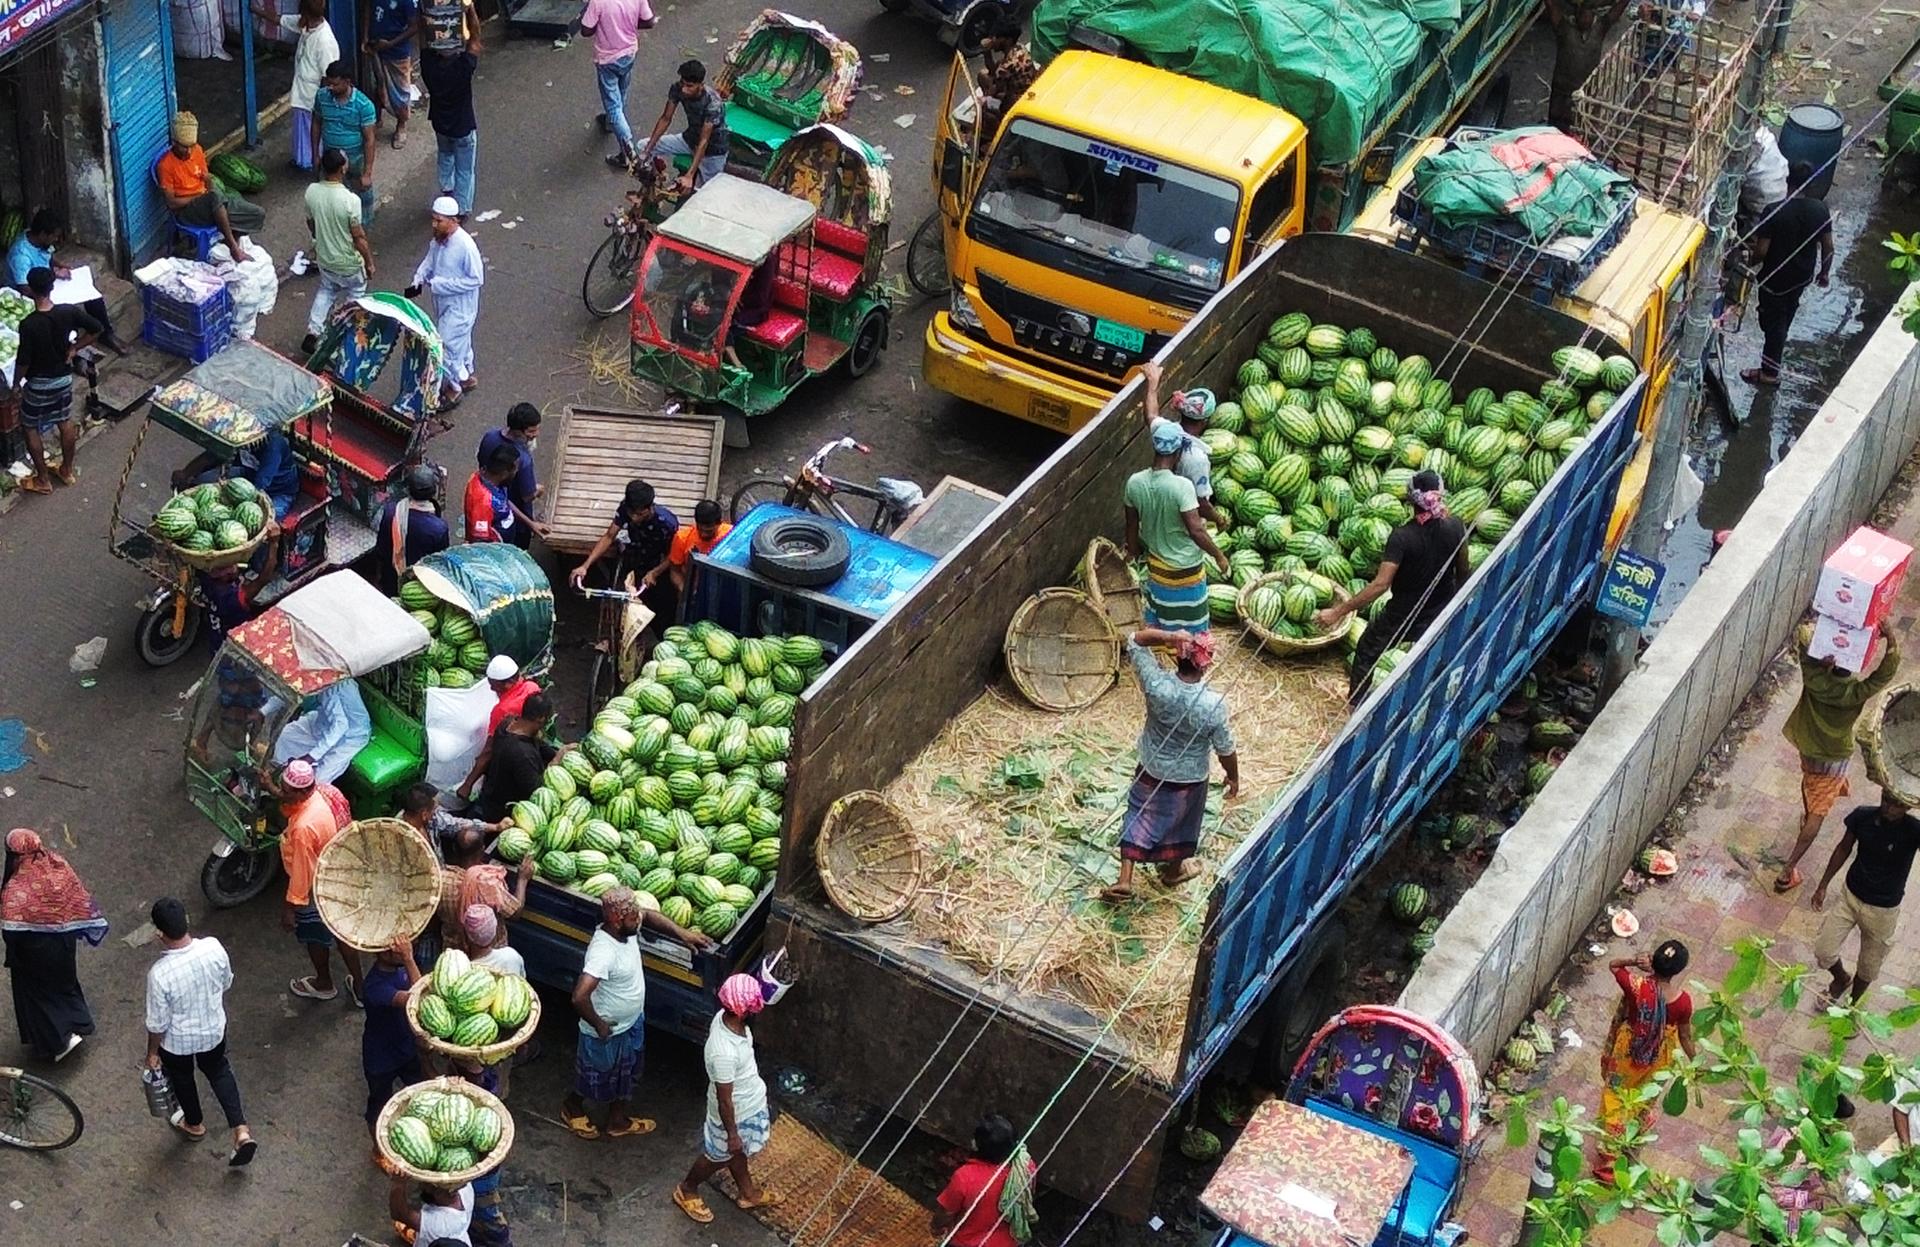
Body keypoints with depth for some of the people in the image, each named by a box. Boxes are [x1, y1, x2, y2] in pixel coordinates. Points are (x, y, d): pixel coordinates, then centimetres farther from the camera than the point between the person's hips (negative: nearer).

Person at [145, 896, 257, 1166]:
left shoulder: (160, 974, -37)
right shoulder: (213, 947, -26)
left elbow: (157, 1023, -22)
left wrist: (152, 1053, -3)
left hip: (178, 1041, -3)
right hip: (214, 1029, 3)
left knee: (182, 1079, 29)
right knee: (219, 1071, 31)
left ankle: (194, 1124, 55)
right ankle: (241, 1131, 26)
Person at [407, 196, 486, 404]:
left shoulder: (466, 246, -30)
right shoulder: (438, 239, -6)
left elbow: (476, 279, -24)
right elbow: (429, 261, 10)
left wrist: (440, 284, -25)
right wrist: (418, 282, -9)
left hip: (459, 307, -8)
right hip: (443, 303, 8)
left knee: (446, 347, 1)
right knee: (460, 341, 25)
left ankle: (453, 389, 20)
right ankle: (467, 377, 44)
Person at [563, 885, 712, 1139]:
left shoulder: (627, 929, -15)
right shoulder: (603, 952, -40)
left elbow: (649, 914, 8)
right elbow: (580, 996, -46)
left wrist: (682, 933, -3)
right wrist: (598, 1025, -29)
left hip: (631, 1023, 7)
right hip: (608, 1032, -7)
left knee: (624, 1076, 28)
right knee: (595, 1079, 22)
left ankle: (618, 1121, 50)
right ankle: (572, 1107, 51)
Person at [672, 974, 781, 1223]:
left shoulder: (724, 1016, -19)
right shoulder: (724, 1053, -44)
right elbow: (724, 1099, -30)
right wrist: (732, 1134, -15)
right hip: (735, 1114, -7)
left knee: (737, 1152, 30)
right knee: (719, 1156, 21)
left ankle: (748, 1192, 54)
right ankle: (686, 1190, 46)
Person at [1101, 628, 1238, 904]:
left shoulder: (1157, 684, -29)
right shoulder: (1214, 704, -32)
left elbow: (1135, 641, -15)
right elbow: (1225, 749, -18)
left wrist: (1167, 637, -33)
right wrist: (1233, 777, 2)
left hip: (1151, 769, 1)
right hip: (1189, 777, -1)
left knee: (1140, 816, 22)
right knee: (1178, 820, 26)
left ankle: (1125, 879, 24)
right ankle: (1173, 870, 50)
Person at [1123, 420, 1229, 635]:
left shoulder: (1135, 482, -12)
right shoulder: (1181, 486, -28)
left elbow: (1132, 524, 2)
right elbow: (1196, 531, -28)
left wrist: (1133, 550, 19)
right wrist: (1219, 556, -13)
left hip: (1156, 565, 5)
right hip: (1185, 570, -5)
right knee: (1190, 628, 14)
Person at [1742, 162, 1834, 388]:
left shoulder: (1775, 212, -28)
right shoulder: (1821, 209, -14)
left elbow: (1761, 251, -24)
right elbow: (1828, 247, -4)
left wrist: (1749, 263, -2)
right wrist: (1825, 272, 13)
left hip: (1776, 277, -5)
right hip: (1803, 275, 5)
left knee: (1774, 320, 11)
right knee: (1786, 315, 29)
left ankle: (1769, 372, 21)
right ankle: (1777, 346, 54)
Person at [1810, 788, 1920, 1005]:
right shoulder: (1863, 816, -17)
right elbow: (1844, 849, 1)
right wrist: (1823, 886, 7)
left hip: (1883, 911, -2)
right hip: (1850, 896, 2)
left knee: (1868, 967, 17)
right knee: (1823, 951, 8)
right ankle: (1841, 979, 43)